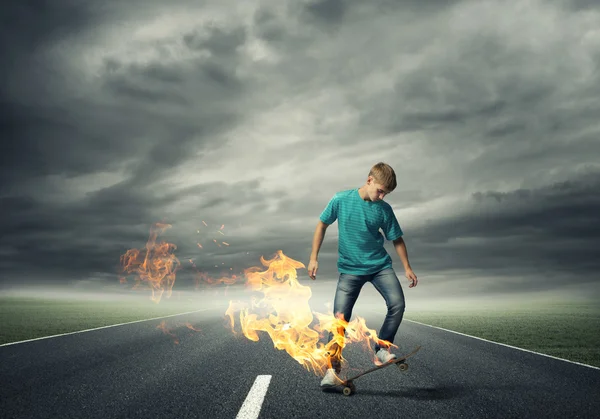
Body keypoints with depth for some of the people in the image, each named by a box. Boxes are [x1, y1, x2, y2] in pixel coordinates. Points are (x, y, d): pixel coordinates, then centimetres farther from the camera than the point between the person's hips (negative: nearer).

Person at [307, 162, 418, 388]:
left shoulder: (384, 209, -4)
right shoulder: (341, 200, -8)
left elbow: (396, 239, 6)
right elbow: (322, 225, 2)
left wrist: (407, 267, 4)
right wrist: (314, 257, -2)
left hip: (380, 265, 2)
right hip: (350, 269, -2)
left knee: (397, 304, -18)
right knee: (340, 318, -6)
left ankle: (382, 349, 2)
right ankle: (333, 369, 6)